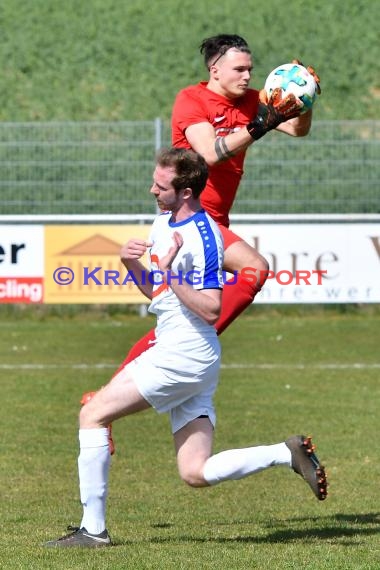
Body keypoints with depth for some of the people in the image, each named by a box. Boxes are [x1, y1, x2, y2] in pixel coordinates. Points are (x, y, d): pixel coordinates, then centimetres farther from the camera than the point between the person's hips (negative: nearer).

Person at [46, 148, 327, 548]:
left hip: (185, 354, -10)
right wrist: (131, 264, 4)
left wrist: (170, 274, -25)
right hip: (181, 354, 10)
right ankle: (287, 454, 5)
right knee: (196, 473, 4)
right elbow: (155, 291, 23)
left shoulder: (202, 238, -16)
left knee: (93, 414, -7)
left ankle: (93, 528, -6)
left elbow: (211, 311, -20)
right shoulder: (163, 222, 13)